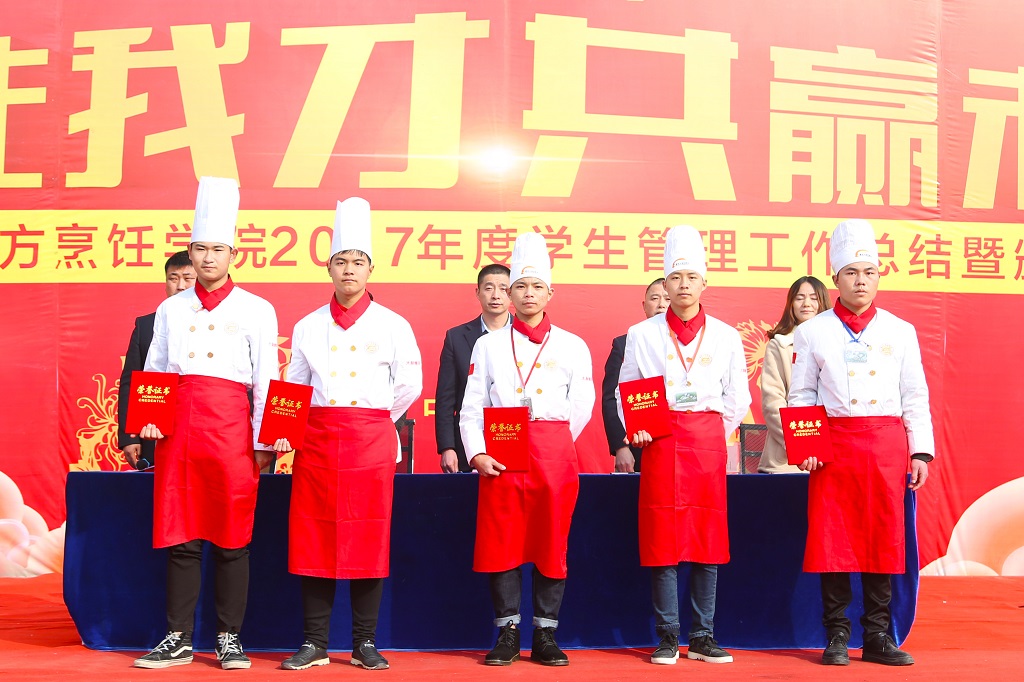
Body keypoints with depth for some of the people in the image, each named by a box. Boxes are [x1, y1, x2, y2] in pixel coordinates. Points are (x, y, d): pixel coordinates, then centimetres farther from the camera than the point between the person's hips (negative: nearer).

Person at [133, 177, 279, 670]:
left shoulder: (256, 310, 5)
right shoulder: (170, 310, 15)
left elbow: (266, 380, 2)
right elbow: (152, 372, 15)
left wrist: (263, 442, -4)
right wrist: (148, 420, -1)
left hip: (231, 429, -3)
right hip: (177, 428, 3)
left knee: (232, 537, 1)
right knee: (178, 536, 5)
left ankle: (229, 639, 12)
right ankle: (178, 639, 14)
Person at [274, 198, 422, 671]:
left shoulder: (392, 325, 3)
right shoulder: (308, 326, 10)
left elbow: (410, 384, 3)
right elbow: (293, 387, 12)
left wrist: (371, 420, 6)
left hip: (371, 441, -2)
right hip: (317, 441, 2)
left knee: (368, 539, 1)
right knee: (313, 539, 2)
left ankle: (365, 644, 12)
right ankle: (315, 643, 12)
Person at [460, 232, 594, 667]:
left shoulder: (573, 346, 8)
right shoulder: (488, 345, 9)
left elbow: (582, 406, 8)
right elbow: (472, 406, 5)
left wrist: (551, 442, 4)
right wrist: (477, 453, -6)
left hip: (555, 454, 0)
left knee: (552, 544, 3)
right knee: (502, 544, 1)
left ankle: (545, 636, 14)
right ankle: (507, 635, 13)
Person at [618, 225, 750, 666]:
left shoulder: (726, 336, 8)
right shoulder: (642, 334, 6)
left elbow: (738, 399, 13)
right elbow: (625, 393, 9)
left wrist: (713, 436, 7)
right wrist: (635, 431, -5)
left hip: (709, 442, 1)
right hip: (660, 443, -1)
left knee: (708, 539, 2)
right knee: (662, 539, -2)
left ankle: (702, 636, 12)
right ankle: (667, 637, 7)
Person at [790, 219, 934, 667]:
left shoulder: (901, 332, 10)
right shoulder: (811, 333, 6)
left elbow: (915, 398, 10)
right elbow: (800, 396, 6)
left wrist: (921, 452, 3)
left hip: (887, 445, 2)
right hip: (833, 445, -1)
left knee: (884, 538, 4)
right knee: (832, 539, -1)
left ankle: (878, 636, 15)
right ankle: (837, 635, 10)